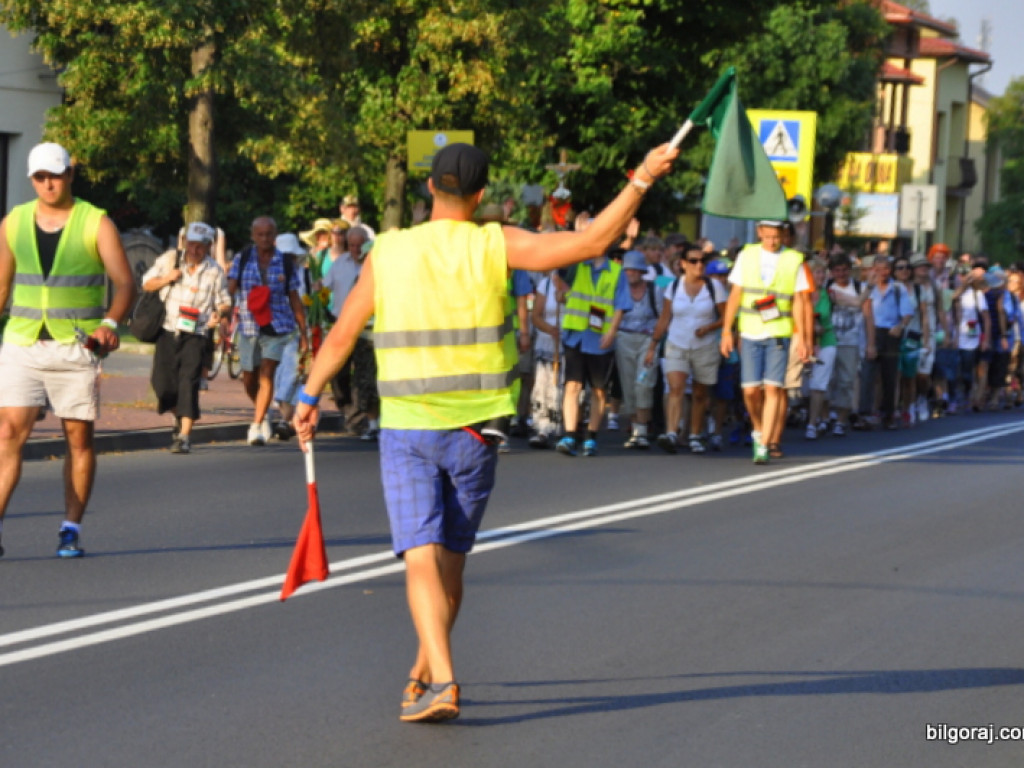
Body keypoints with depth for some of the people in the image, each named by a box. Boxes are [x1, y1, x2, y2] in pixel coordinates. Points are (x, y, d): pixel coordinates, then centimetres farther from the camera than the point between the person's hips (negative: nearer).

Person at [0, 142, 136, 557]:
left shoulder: (96, 224, -2)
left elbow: (125, 283, -6)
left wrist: (110, 323, -24)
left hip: (77, 347, -2)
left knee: (79, 437, 1)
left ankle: (71, 530, 9)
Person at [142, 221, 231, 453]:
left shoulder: (214, 271, 1)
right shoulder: (169, 260, 3)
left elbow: (224, 302, 8)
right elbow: (146, 284, 10)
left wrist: (221, 314, -16)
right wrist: (166, 279, -10)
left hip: (195, 335, -2)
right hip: (168, 331, 2)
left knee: (189, 382, -14)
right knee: (162, 382, 0)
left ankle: (185, 436, -14)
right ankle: (179, 417, 31)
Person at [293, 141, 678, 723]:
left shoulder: (388, 254, -3)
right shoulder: (495, 246, -7)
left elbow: (342, 335, 3)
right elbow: (592, 242, -13)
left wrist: (310, 397, 16)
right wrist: (642, 180, -6)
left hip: (406, 430, -1)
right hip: (476, 430, 1)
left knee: (422, 556, -5)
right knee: (452, 556, 16)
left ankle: (440, 680, -21)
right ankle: (426, 671, 29)